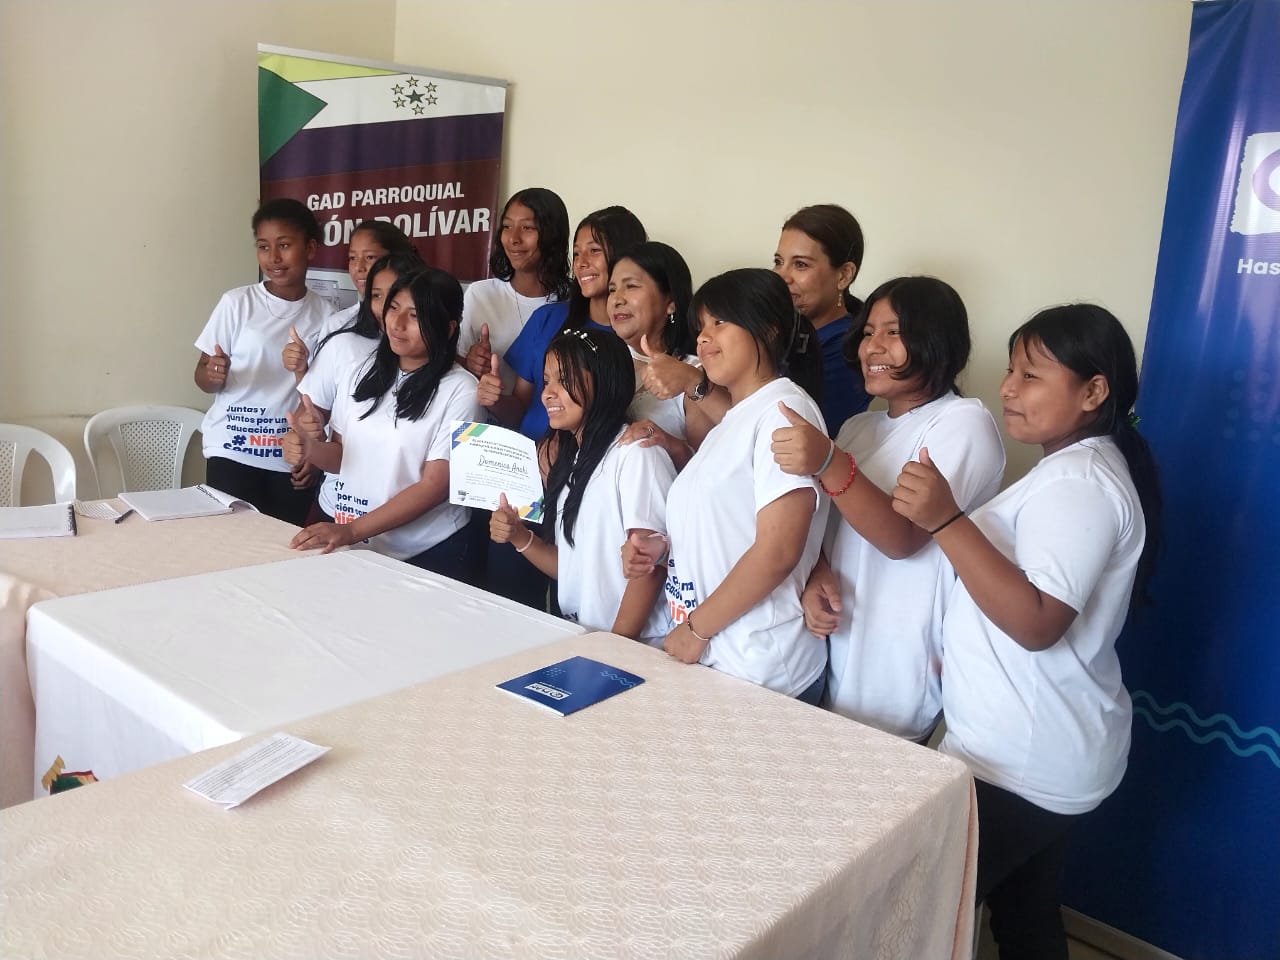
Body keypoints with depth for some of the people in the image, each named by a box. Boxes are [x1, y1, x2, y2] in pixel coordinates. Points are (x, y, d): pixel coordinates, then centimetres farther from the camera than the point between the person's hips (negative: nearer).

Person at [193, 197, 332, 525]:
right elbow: (202, 374, 0)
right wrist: (213, 376, -22)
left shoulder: (324, 314, 0)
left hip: (293, 458, 2)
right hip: (233, 452, -1)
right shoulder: (236, 303, -4)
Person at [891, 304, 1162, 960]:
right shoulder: (1078, 470, 13)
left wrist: (946, 520, -33)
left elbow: (1036, 622, -30)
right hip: (1043, 753, 10)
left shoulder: (1077, 483, -21)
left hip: (1020, 762, -10)